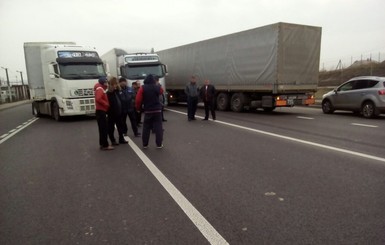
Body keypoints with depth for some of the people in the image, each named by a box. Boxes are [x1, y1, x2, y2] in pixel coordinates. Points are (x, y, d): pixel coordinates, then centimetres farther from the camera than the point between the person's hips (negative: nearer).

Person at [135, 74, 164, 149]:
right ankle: (159, 144, 4)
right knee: (158, 127, 3)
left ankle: (145, 144, 14)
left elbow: (138, 99, -11)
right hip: (157, 110, 0)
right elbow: (161, 91, 23)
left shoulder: (142, 88, -6)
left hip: (147, 111, 0)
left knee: (146, 128, 9)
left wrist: (138, 108, 2)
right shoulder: (157, 87, -2)